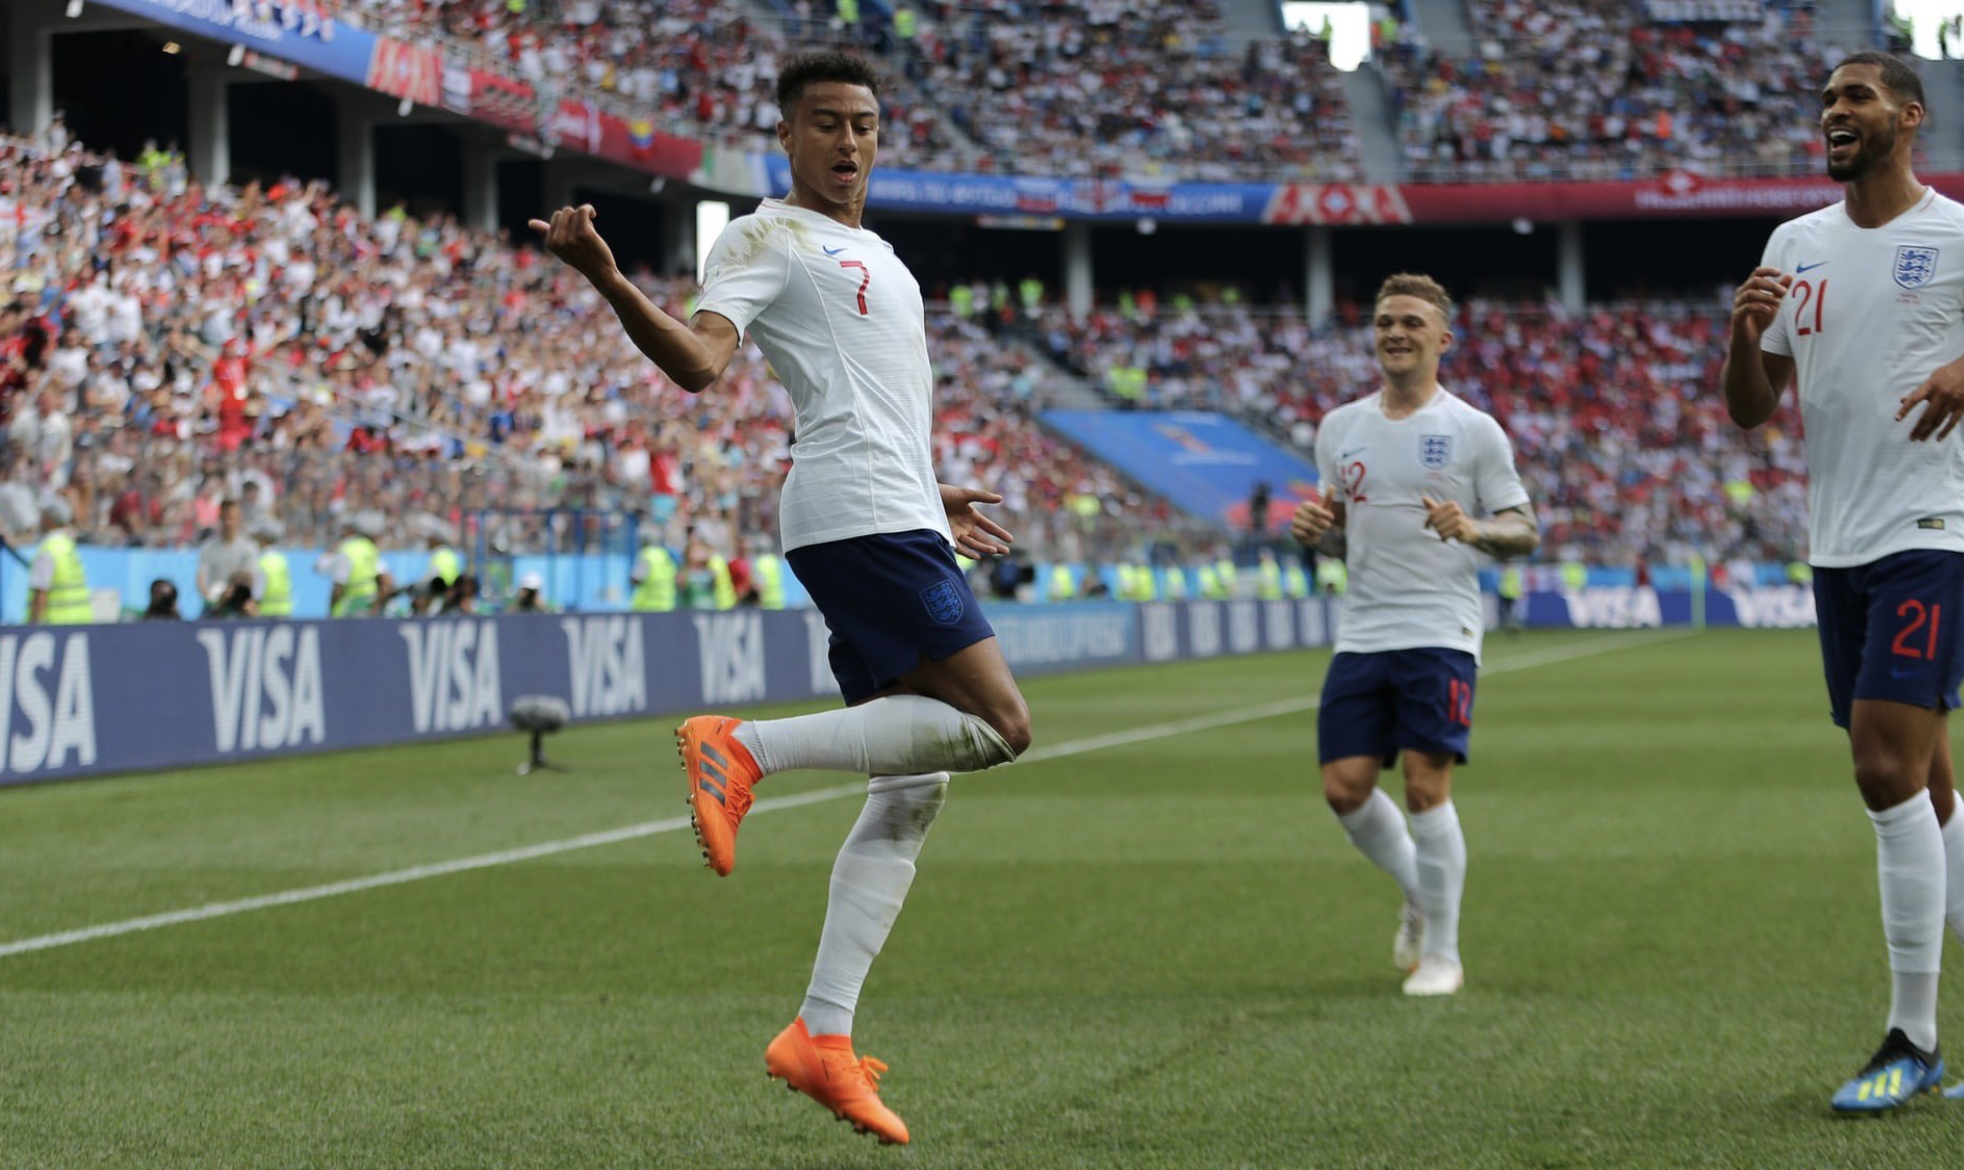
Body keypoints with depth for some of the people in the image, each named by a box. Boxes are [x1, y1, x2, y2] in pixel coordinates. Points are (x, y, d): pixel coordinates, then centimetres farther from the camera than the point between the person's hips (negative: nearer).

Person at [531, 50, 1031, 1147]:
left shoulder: (873, 254, 26)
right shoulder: (768, 238, -2)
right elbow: (700, 359, -18)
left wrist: (929, 499, 44)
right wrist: (608, 280, -34)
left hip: (893, 523, 9)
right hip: (860, 520, -9)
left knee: (912, 789, 4)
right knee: (998, 723, -18)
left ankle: (823, 1034, 2)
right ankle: (745, 747, -14)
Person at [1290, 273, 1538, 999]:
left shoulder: (1473, 431, 0)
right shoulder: (1340, 429, 13)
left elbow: (1525, 531, -1)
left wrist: (1471, 530, -21)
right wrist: (1313, 530, -3)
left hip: (1439, 632, -5)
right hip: (1361, 633, 5)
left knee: (1426, 784, -11)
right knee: (1344, 787, -1)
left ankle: (1441, 954, 0)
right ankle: (1420, 898, 25)